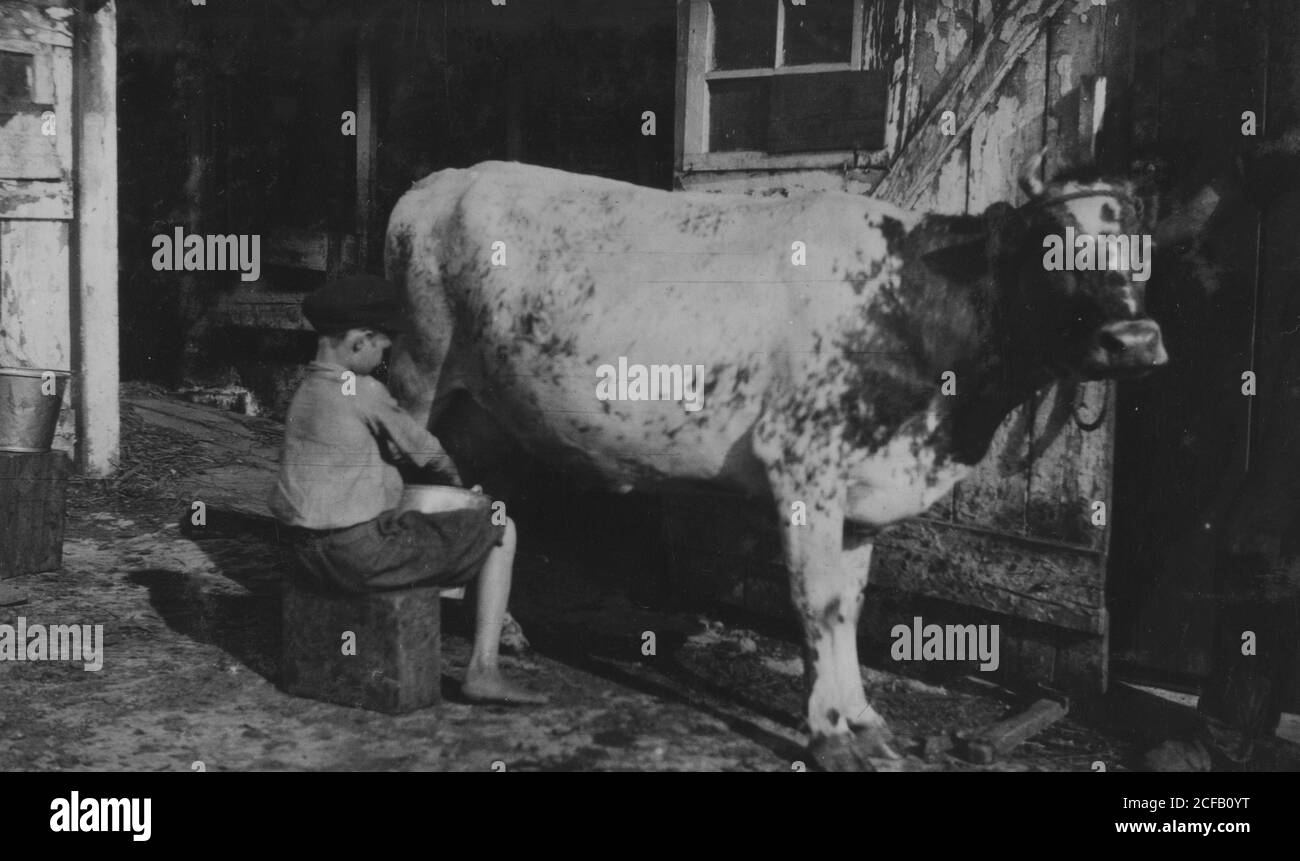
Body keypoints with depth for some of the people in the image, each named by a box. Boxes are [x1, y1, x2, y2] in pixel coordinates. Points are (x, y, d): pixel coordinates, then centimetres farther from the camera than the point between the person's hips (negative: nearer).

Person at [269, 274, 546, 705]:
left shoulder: (305, 392, 11)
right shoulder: (363, 393, -15)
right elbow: (420, 448, -2)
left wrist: (441, 480, 17)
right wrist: (452, 478, 18)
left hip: (306, 554, 9)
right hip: (363, 553, -9)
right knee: (502, 532, 4)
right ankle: (482, 672, 3)